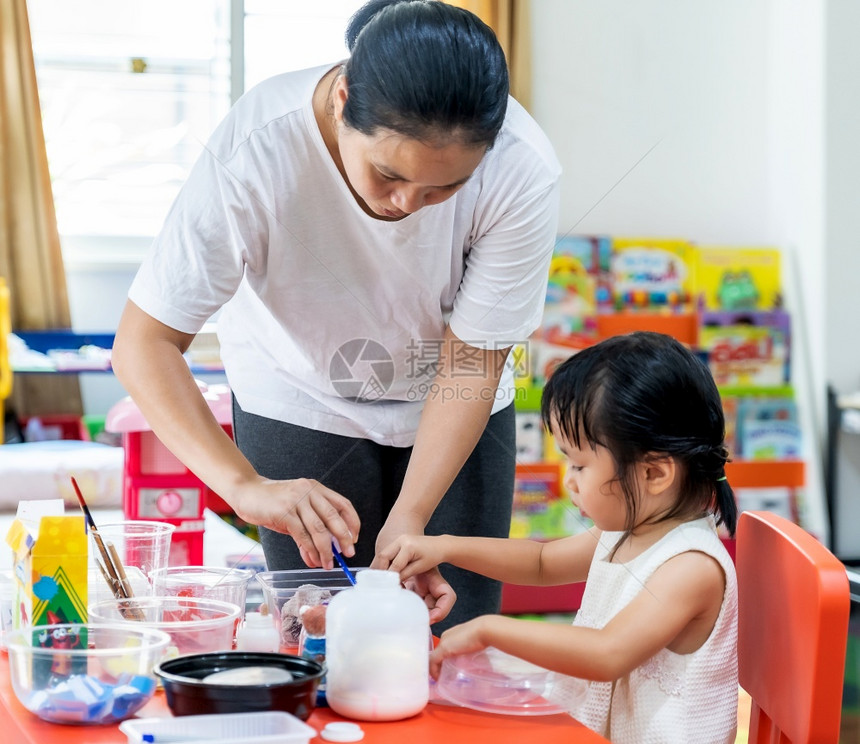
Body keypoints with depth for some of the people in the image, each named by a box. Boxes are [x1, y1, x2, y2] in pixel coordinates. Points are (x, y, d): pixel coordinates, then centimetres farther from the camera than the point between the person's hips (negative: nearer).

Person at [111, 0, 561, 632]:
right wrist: (245, 485, -43)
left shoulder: (522, 171, -31)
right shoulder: (256, 149, -34)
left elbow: (470, 363, -22)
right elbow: (144, 343, -30)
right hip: (301, 397, -1)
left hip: (449, 406, 1)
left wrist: (407, 523, -32)